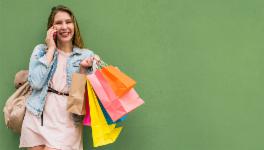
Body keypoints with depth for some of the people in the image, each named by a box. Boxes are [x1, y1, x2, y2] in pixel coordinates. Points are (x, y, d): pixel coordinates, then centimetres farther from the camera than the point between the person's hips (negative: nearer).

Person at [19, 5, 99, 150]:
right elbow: (36, 83, -9)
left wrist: (83, 68, -14)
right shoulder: (40, 50, 6)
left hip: (66, 121, -1)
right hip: (38, 118, 1)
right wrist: (51, 49, -4)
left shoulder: (86, 55, 5)